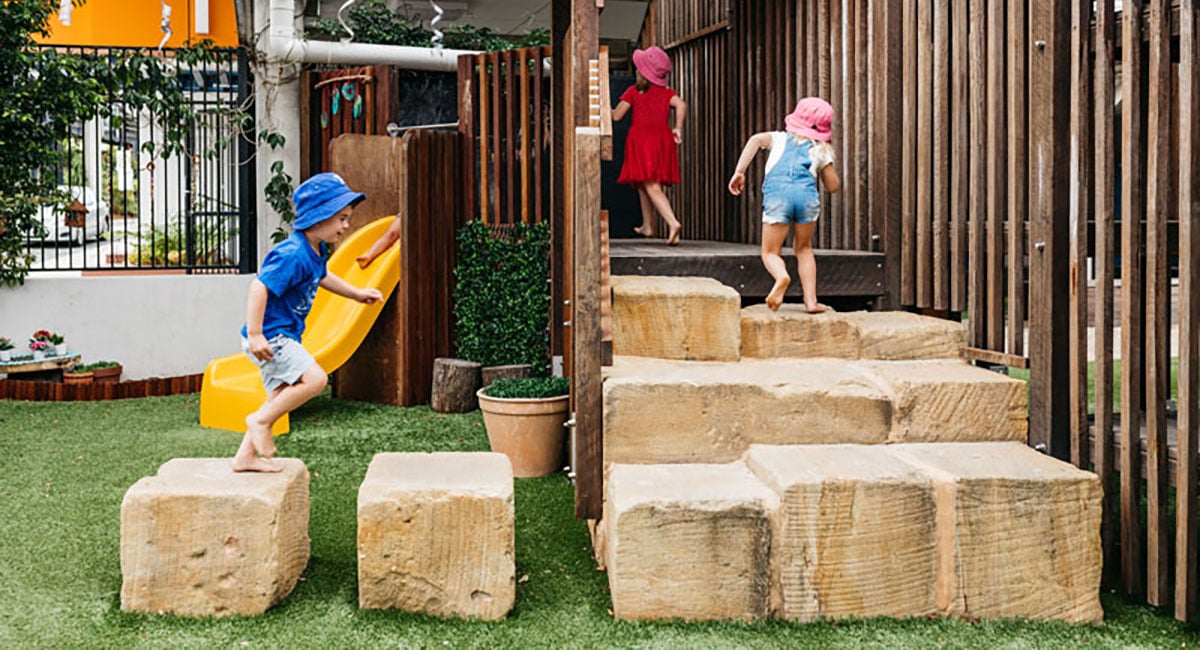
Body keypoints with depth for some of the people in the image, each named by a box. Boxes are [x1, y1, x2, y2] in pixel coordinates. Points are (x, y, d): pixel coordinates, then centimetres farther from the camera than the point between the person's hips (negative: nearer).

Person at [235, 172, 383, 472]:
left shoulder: (317, 250, 8)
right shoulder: (292, 255, -23)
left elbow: (321, 276, 31)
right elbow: (259, 287, -28)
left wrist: (356, 293, 27)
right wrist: (255, 334, -29)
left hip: (282, 337, 10)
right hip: (270, 336, -10)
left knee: (281, 397, 13)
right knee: (314, 379, -21)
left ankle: (246, 456, 21)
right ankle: (260, 420, -8)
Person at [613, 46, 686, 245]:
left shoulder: (633, 91, 4)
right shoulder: (666, 92, 12)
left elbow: (617, 116, 6)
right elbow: (681, 105, -7)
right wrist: (678, 128, -2)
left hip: (641, 137, -5)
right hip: (662, 137, 5)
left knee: (651, 186, -12)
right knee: (643, 184, 22)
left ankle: (673, 223, -31)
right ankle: (648, 225, 30)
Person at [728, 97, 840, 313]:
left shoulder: (781, 138, 28)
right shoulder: (821, 150, 26)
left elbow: (756, 139, 7)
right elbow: (833, 186, 29)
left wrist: (739, 172, 4)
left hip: (777, 193, -1)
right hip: (807, 193, 1)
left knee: (770, 252, 9)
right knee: (803, 248, 24)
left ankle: (781, 276, -26)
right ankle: (811, 300, 16)